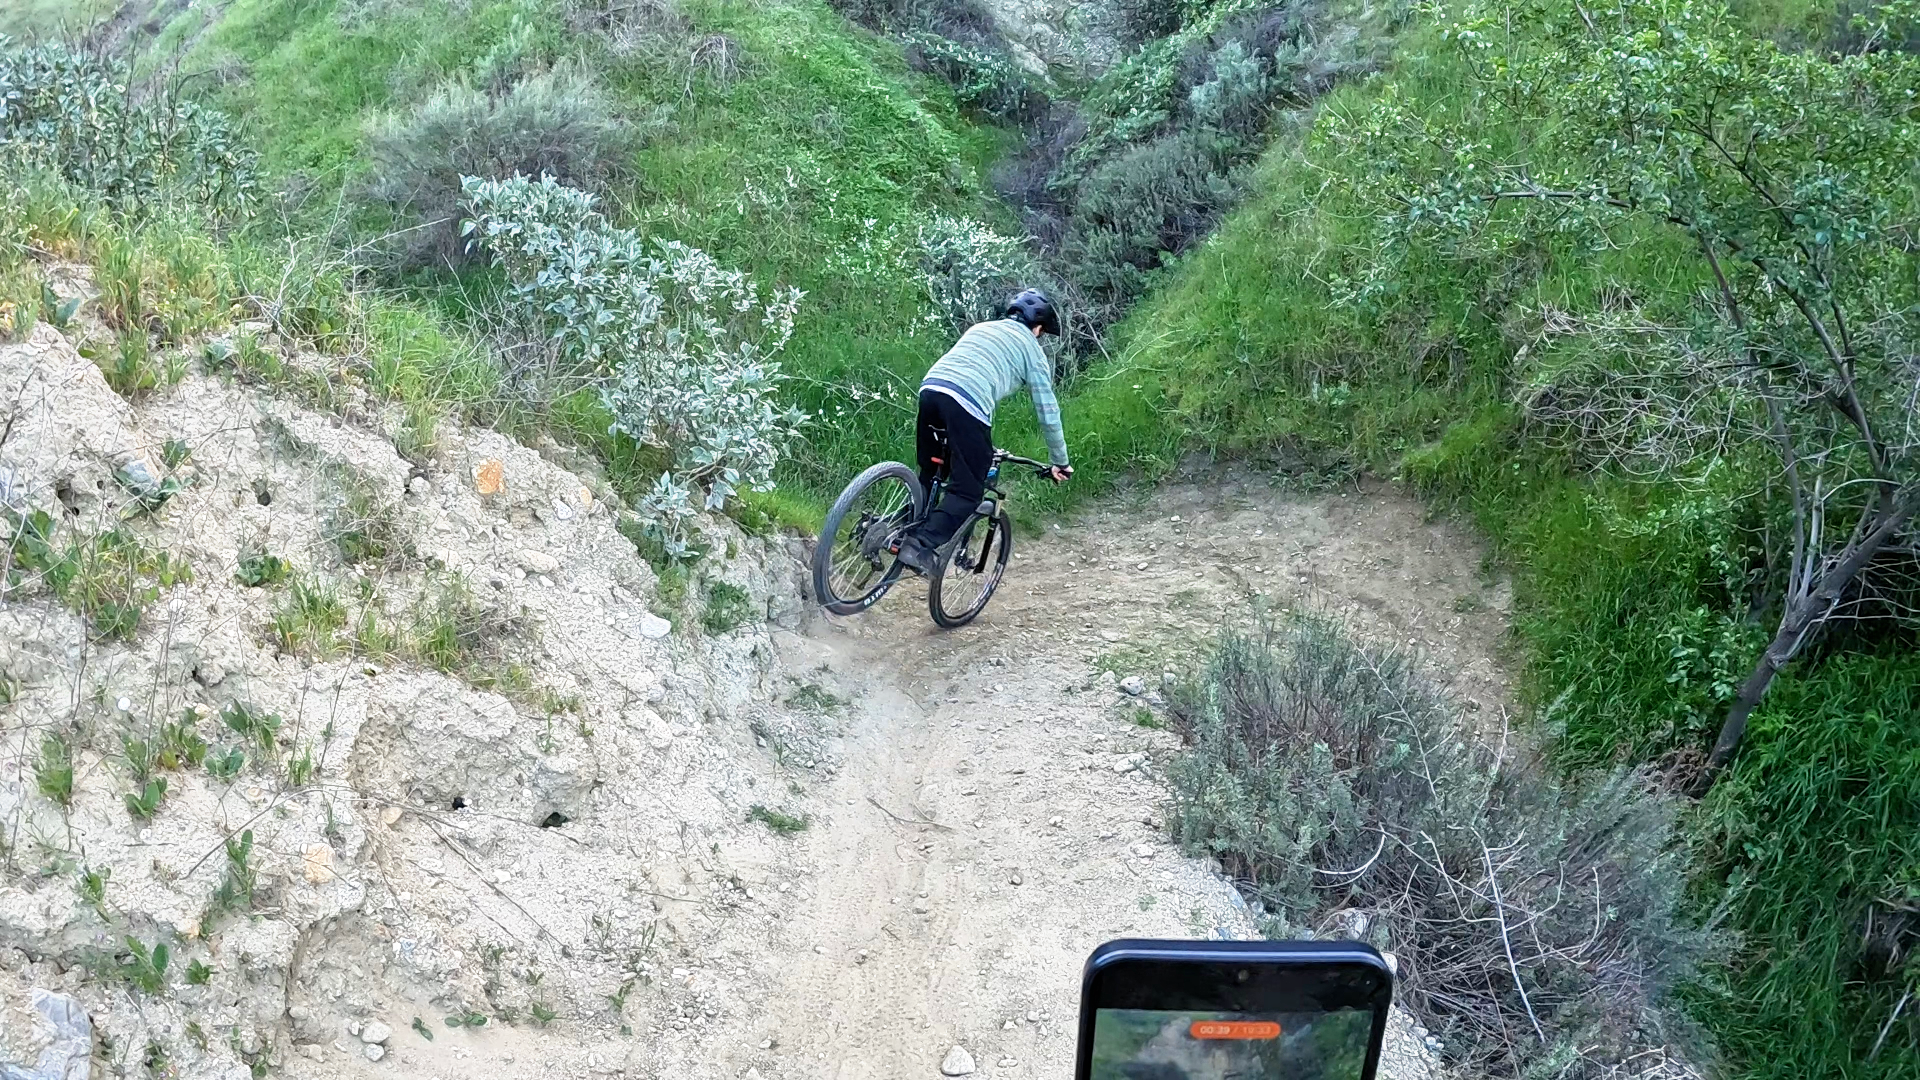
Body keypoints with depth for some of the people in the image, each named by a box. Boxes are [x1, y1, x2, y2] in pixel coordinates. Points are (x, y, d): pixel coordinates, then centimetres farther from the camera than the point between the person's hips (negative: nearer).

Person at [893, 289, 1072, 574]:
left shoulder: (980, 328, 34)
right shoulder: (1032, 350, 18)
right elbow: (1048, 411, 18)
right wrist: (1060, 462, 29)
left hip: (930, 388, 6)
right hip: (968, 404, -6)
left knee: (929, 475, 23)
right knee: (967, 492, 0)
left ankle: (904, 534, 18)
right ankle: (922, 545, -16)